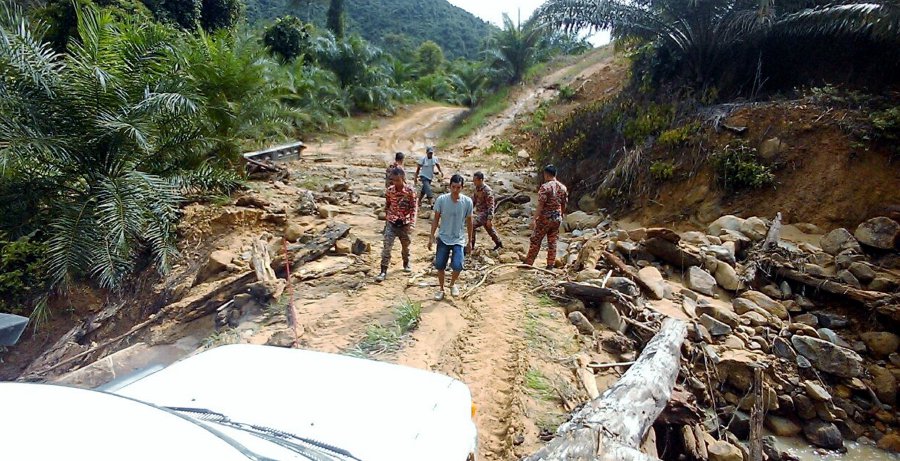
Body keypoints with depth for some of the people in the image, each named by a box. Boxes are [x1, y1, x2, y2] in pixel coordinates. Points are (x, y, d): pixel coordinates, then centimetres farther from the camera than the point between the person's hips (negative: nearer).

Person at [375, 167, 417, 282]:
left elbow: (414, 208, -11)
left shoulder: (410, 191, -13)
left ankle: (406, 263, 44)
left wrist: (412, 223, -18)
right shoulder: (389, 190, -6)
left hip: (404, 223, -1)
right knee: (387, 247, -7)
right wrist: (386, 219, 13)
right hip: (391, 222, 1)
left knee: (405, 246, 18)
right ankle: (383, 271, -2)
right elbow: (387, 206, 7)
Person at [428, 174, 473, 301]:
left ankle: (452, 284, 17)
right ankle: (441, 290, 27)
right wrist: (431, 237, -2)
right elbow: (436, 219, 0)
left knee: (457, 266, -15)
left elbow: (469, 222, 1)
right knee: (439, 265, 2)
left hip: (459, 240, -1)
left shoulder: (467, 202, -10)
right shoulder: (441, 200, -10)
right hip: (443, 238, 1)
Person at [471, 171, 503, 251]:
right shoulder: (477, 188, 2)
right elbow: (473, 199, 15)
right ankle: (499, 244, 40)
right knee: (490, 230, 22)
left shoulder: (487, 191, -23)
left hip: (485, 213, -9)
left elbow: (490, 206, -23)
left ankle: (471, 246, -7)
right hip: (479, 212, 9)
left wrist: (489, 219, -25)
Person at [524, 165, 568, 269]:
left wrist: (534, 219, -18)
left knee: (535, 241, 5)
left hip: (544, 218, -5)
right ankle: (550, 265, 15)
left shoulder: (545, 187, -14)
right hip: (557, 219, 6)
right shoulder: (563, 188, 6)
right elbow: (564, 205, 12)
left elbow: (540, 205, -19)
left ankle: (528, 263, 11)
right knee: (552, 242, 11)